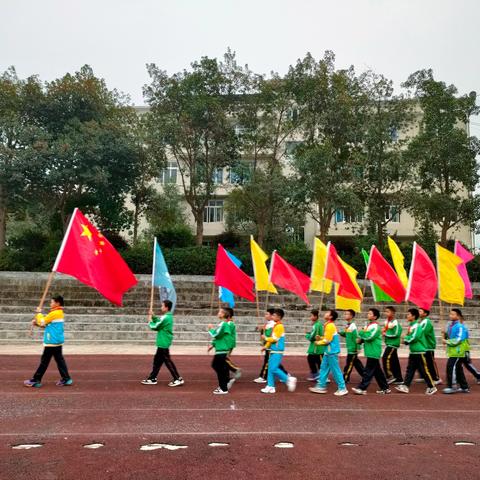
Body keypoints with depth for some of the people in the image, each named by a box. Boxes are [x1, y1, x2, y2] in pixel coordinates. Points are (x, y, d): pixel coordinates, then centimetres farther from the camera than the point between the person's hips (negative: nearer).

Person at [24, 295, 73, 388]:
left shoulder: (54, 313, -16)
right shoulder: (60, 313, 14)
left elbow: (42, 322, -11)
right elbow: (46, 324, 18)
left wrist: (39, 313, 3)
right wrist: (36, 323, 6)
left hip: (52, 341, -9)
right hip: (58, 341, 9)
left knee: (44, 361, -1)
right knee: (59, 360, 10)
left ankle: (36, 380, 6)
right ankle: (66, 379, 9)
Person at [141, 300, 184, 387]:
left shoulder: (165, 318, -21)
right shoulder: (168, 316, 10)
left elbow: (154, 327, -14)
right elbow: (159, 322, 19)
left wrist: (150, 319, 1)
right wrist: (153, 316, 7)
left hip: (163, 343, -10)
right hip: (163, 343, 10)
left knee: (167, 361, -4)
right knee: (157, 360, 16)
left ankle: (178, 379, -1)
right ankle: (152, 378, 25)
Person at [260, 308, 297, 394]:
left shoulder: (279, 326, -14)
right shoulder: (275, 326, 15)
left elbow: (275, 339, -18)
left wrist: (265, 338, -6)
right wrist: (266, 346, 15)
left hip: (277, 351, -9)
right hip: (273, 351, 9)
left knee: (274, 369, -12)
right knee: (270, 368, 8)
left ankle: (289, 379, 0)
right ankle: (270, 386, 12)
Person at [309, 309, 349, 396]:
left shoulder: (330, 326, -18)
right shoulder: (329, 325, 12)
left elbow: (327, 340, -19)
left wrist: (318, 342, -5)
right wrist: (320, 338, 7)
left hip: (332, 352, -10)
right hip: (328, 351, 10)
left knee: (335, 370, -3)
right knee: (324, 368, 12)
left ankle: (342, 388, 5)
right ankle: (321, 386, 17)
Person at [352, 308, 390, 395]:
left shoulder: (375, 326, -14)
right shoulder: (368, 325, 14)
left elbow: (370, 336, -24)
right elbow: (366, 336, 22)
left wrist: (361, 332, -11)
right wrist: (360, 339, 3)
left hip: (373, 352, -9)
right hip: (370, 352, 9)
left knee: (368, 371, -7)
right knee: (377, 371, 15)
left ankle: (362, 388, -6)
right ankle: (385, 388, 23)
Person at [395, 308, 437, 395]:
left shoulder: (417, 326, -16)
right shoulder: (411, 326, 12)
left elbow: (414, 338, -24)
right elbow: (409, 337, 17)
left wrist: (406, 338, -8)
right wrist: (407, 340, -4)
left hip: (419, 352, -9)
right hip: (413, 352, 9)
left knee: (424, 371, -1)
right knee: (410, 369, 6)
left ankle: (432, 387, 10)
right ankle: (405, 386, 7)